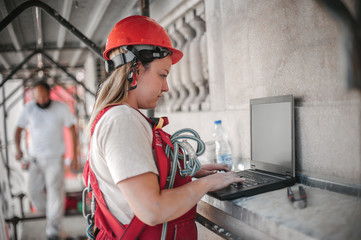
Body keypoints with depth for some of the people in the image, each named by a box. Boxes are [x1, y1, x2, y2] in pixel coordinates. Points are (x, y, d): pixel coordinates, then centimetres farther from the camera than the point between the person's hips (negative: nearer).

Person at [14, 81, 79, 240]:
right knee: (33, 192, 6)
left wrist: (75, 157, -4)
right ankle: (49, 214, 34)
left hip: (55, 158, -3)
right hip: (35, 158, 3)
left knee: (55, 194, -7)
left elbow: (73, 131, -1)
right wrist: (18, 149, -12)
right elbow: (19, 129, 6)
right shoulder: (29, 108, -3)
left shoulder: (61, 108, -8)